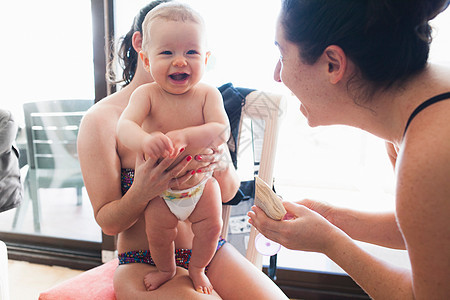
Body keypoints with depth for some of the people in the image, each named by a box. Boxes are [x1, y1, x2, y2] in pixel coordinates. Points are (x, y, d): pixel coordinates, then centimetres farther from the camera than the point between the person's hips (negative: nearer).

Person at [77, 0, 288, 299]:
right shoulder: (100, 120, -8)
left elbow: (229, 193, 4)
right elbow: (108, 222, -6)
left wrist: (222, 165, -18)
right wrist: (141, 193, -27)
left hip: (209, 252, 4)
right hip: (144, 264, -4)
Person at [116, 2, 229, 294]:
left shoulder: (207, 94, -17)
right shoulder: (147, 94, -19)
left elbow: (221, 131, -30)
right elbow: (125, 126, -34)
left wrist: (184, 136, -47)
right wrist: (145, 140, -57)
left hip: (201, 181, 0)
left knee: (211, 227, 1)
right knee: (158, 232, 9)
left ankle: (197, 269, 34)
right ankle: (166, 269, 43)